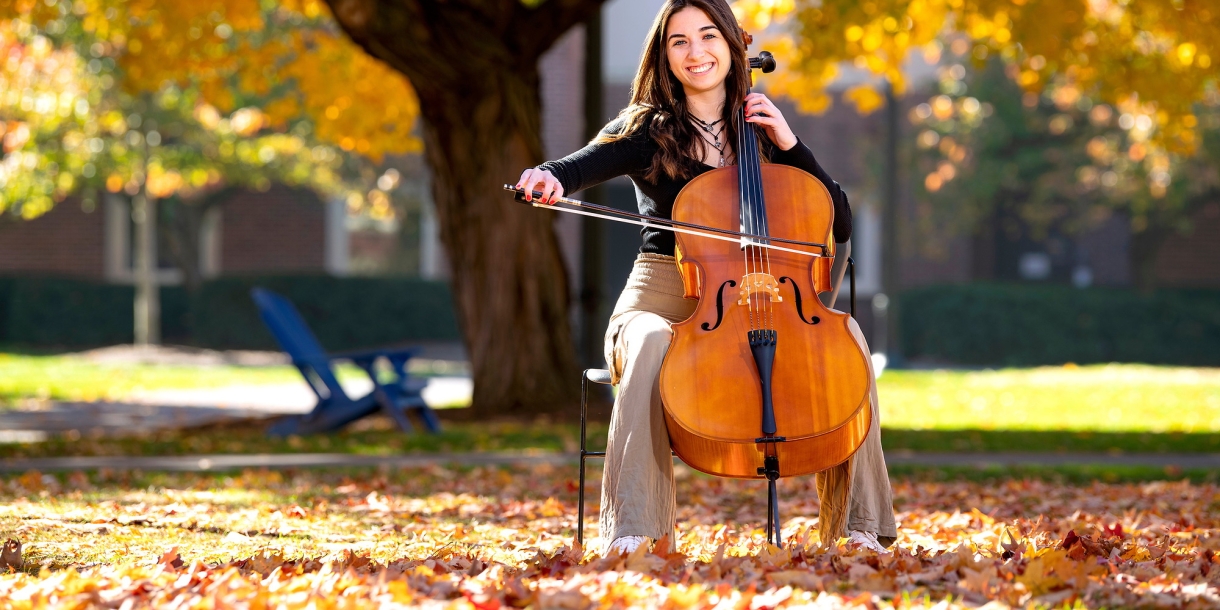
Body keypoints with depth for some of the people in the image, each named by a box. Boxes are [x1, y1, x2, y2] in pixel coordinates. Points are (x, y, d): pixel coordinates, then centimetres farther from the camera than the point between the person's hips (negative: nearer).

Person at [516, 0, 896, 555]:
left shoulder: (762, 133, 14)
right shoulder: (646, 130, 6)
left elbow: (839, 223, 8)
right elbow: (587, 163, -15)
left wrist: (789, 145, -3)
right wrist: (550, 177, -39)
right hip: (663, 296, -2)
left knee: (845, 332, -25)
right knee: (652, 342, -38)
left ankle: (857, 522, -20)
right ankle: (632, 531, -41)